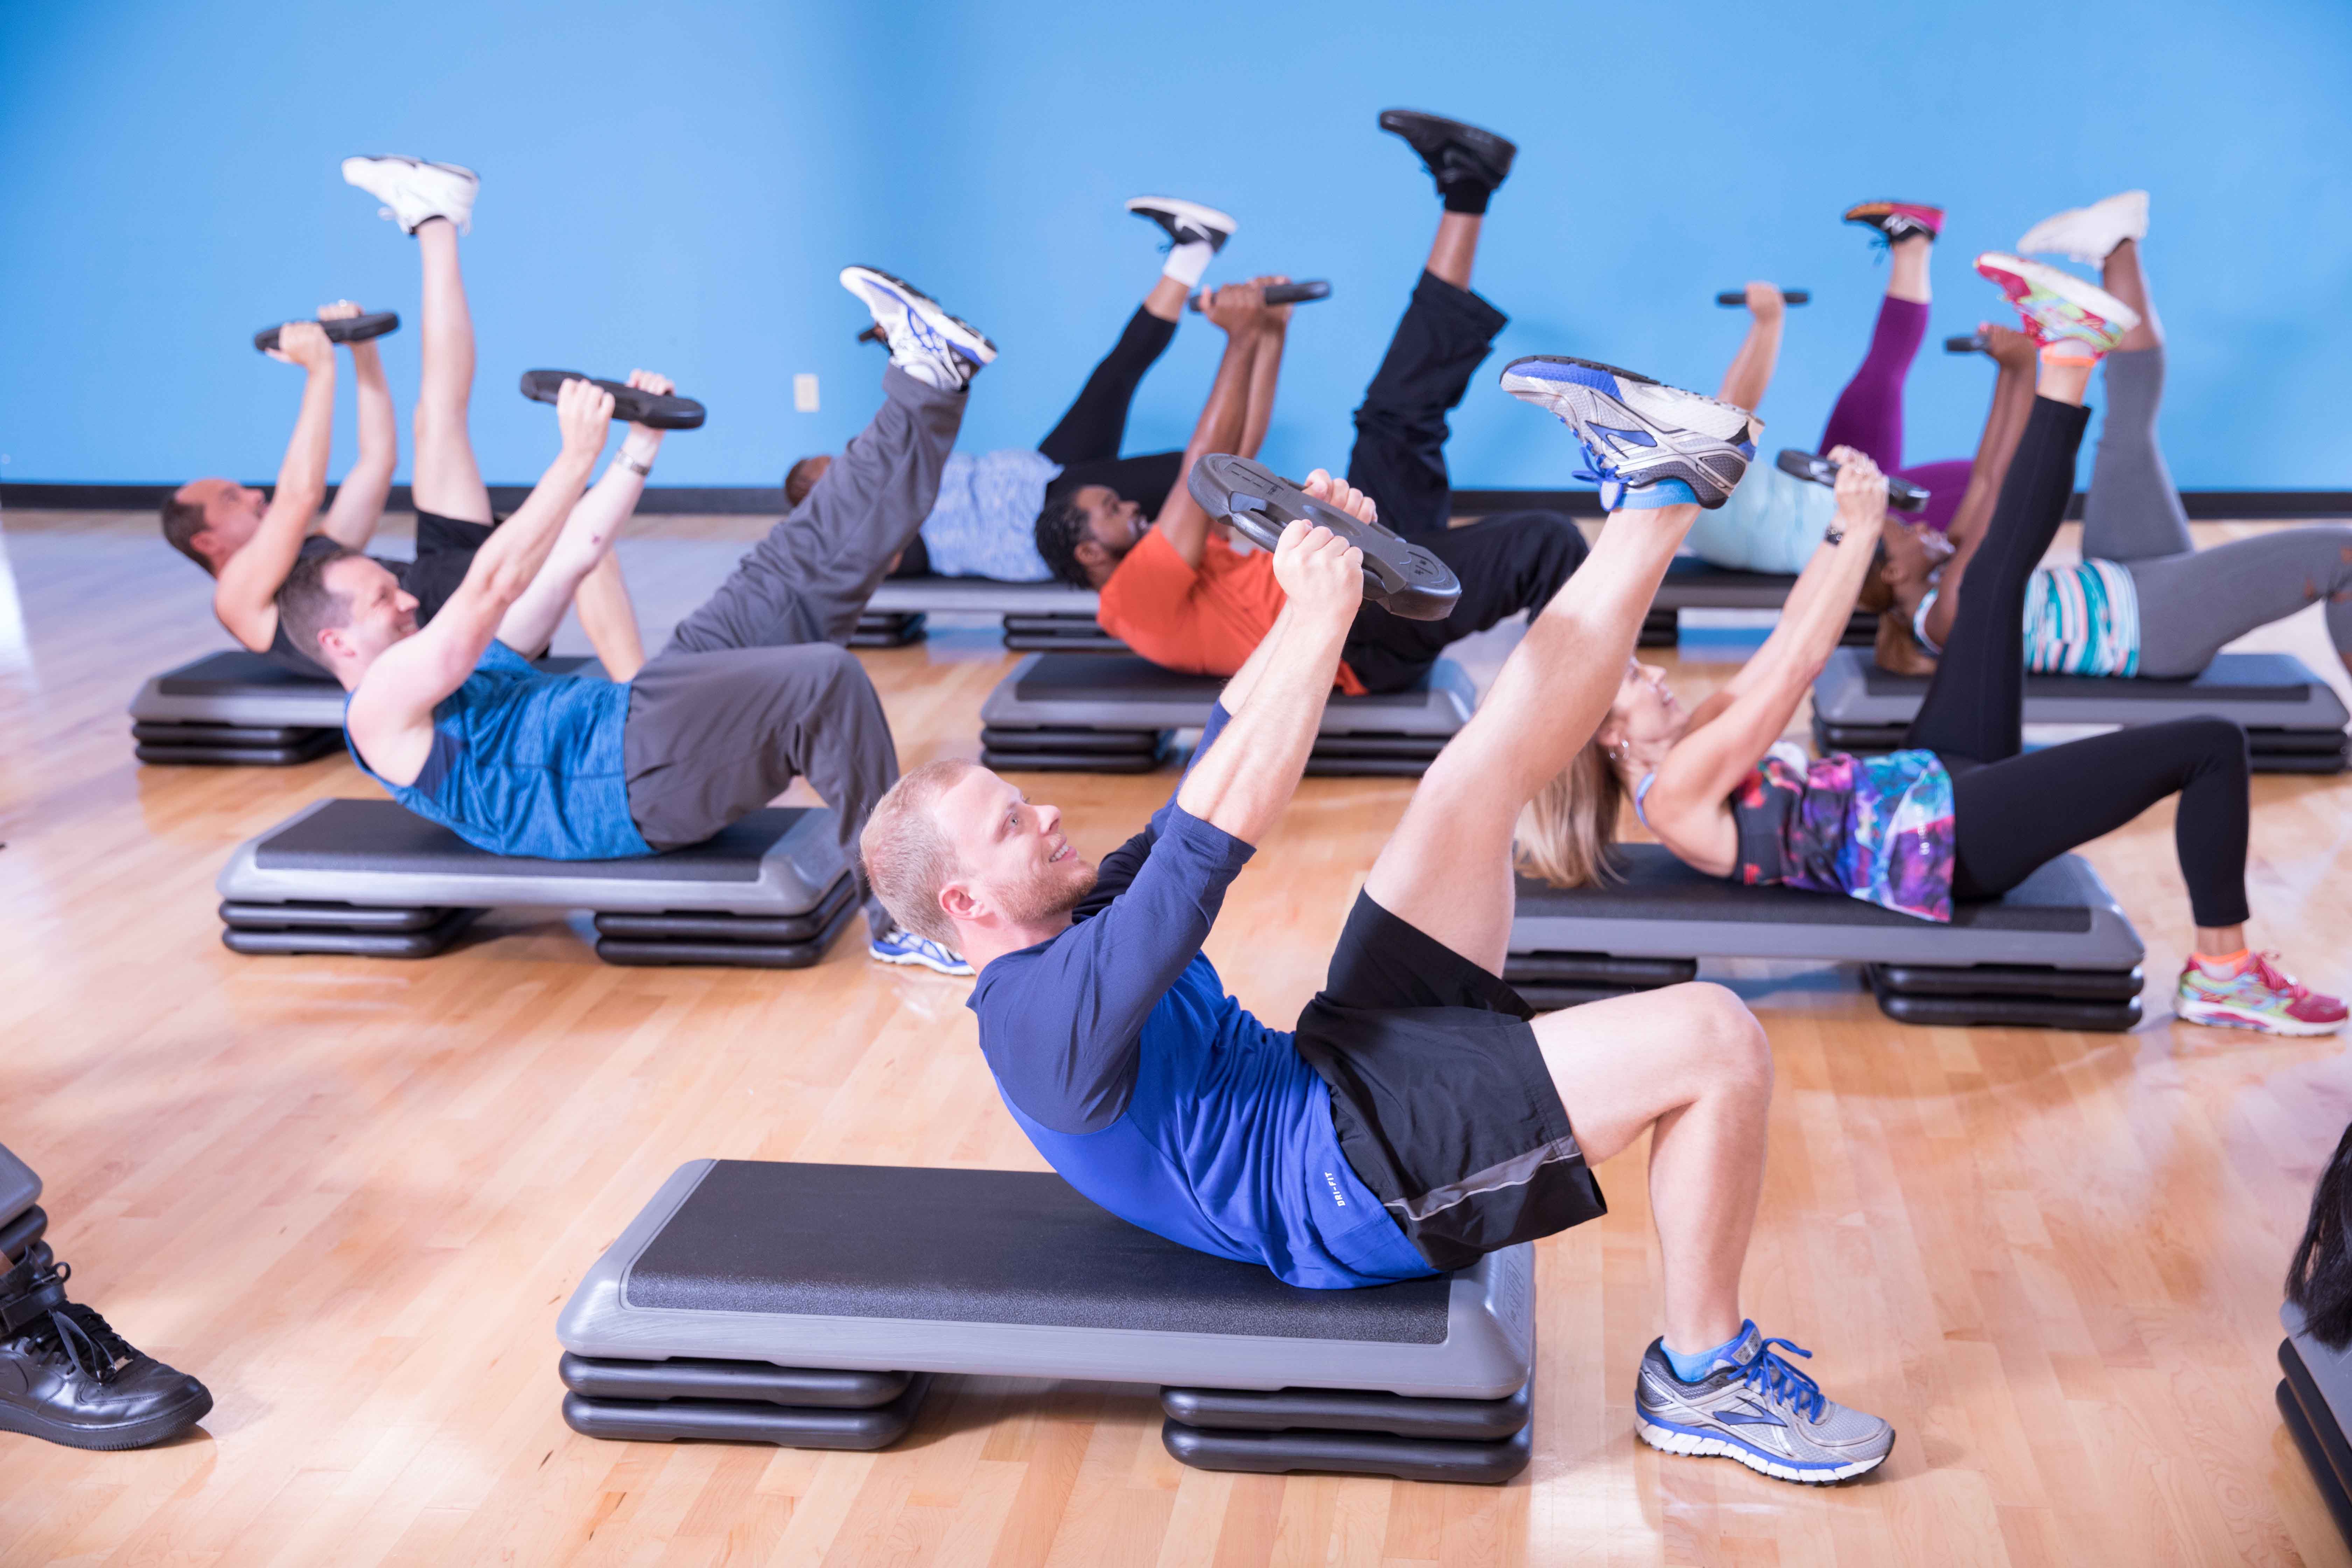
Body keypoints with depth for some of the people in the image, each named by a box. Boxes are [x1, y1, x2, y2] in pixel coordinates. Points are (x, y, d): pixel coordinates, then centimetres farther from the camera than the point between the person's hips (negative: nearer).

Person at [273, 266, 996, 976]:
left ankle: (927, 382, 1)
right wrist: (577, 456, -18)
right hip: (636, 780, -9)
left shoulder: (465, 667, 28)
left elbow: (574, 557, 24)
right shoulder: (380, 711, 0)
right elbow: (490, 588, -14)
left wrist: (640, 447, 14)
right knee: (823, 682, -30)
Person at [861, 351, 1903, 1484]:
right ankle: (1703, 1378, -6)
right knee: (1716, 1042, -23)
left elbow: (1227, 749, 13)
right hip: (1352, 1179, -10)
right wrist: (1320, 624, -29)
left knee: (1481, 772, 1)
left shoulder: (1085, 920, 13)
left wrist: (1318, 572, 2)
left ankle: (1662, 491, 8)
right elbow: (1218, 828, -29)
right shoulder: (1042, 1009, -18)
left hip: (1338, 1078, 10)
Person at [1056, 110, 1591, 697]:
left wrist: (1272, 330, 23)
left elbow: (1241, 450, 26)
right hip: (1366, 632, -10)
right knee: (1544, 539, -26)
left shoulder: (1174, 570, 22)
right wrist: (1241, 344, -10)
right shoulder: (1139, 599, -8)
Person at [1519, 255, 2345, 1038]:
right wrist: (1862, 532, -19)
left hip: (1933, 786, 10)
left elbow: (1784, 642, 10)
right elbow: (1798, 664, -22)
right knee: (2210, 744, -16)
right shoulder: (1678, 792, -18)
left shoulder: (1687, 754, 10)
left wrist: (1844, 525, 1)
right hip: (1951, 841, -10)